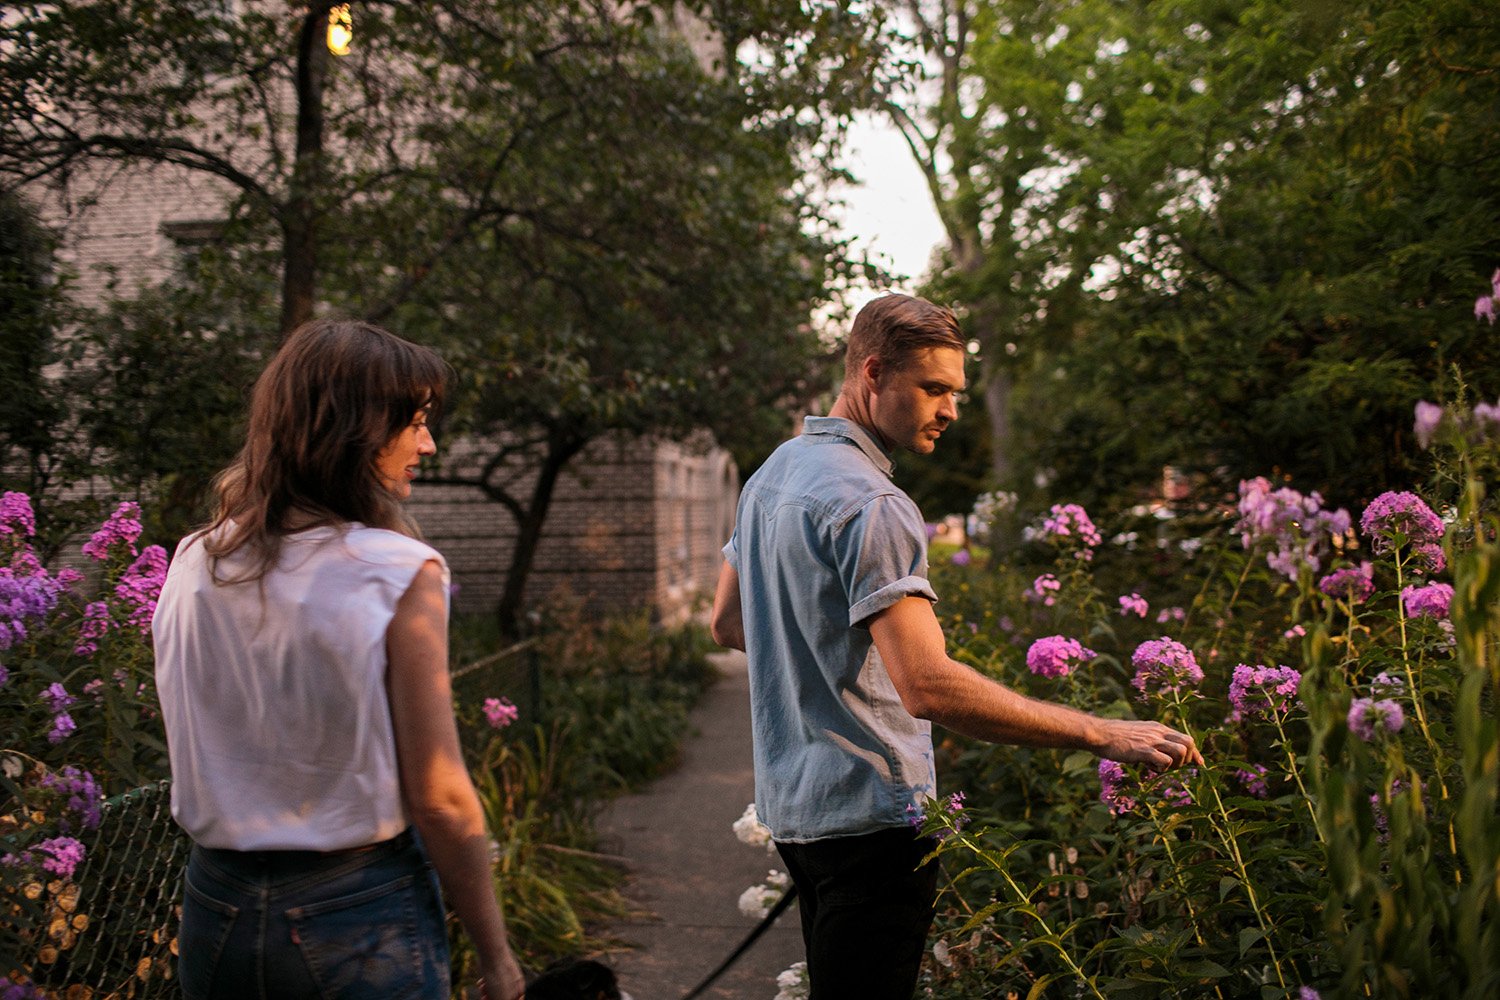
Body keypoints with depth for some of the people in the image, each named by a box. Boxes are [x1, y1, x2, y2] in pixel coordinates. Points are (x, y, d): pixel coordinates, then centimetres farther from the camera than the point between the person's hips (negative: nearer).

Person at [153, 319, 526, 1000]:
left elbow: (195, 758, 7)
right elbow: (440, 797, -16)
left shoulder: (191, 562, -1)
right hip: (361, 918, -5)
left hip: (214, 902, 5)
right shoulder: (398, 573, -17)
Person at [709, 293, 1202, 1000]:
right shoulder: (869, 503, -21)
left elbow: (727, 625, 20)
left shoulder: (772, 473, 11)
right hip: (868, 815, -10)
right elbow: (929, 685, -30)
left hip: (790, 803, 10)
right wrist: (1105, 737, -27)